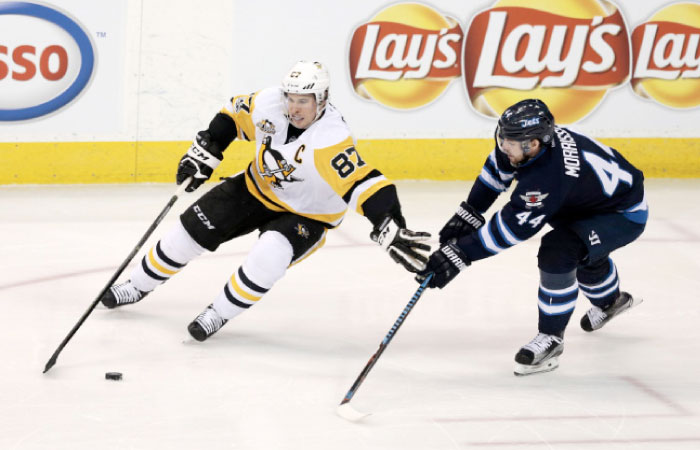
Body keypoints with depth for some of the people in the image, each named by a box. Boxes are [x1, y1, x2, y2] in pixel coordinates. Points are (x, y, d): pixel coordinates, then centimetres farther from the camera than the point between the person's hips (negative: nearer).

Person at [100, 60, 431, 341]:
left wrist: (393, 230, -52)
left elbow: (364, 186, -43)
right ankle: (137, 287, 27)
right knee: (192, 228, 4)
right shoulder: (269, 104, -19)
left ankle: (219, 314, -7)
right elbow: (234, 114, 2)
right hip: (258, 189, 5)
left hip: (307, 214, -5)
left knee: (268, 256, -32)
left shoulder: (332, 141, -37)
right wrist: (205, 150, 0)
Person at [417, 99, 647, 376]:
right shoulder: (525, 137, -16)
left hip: (624, 215, -10)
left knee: (558, 251, -28)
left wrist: (458, 255, -36)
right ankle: (610, 301, 63)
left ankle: (550, 339, -13)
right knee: (584, 250, 33)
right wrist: (468, 213, 1)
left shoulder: (548, 176, -40)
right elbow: (496, 171, 4)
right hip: (588, 202, 10)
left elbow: (511, 228, -37)